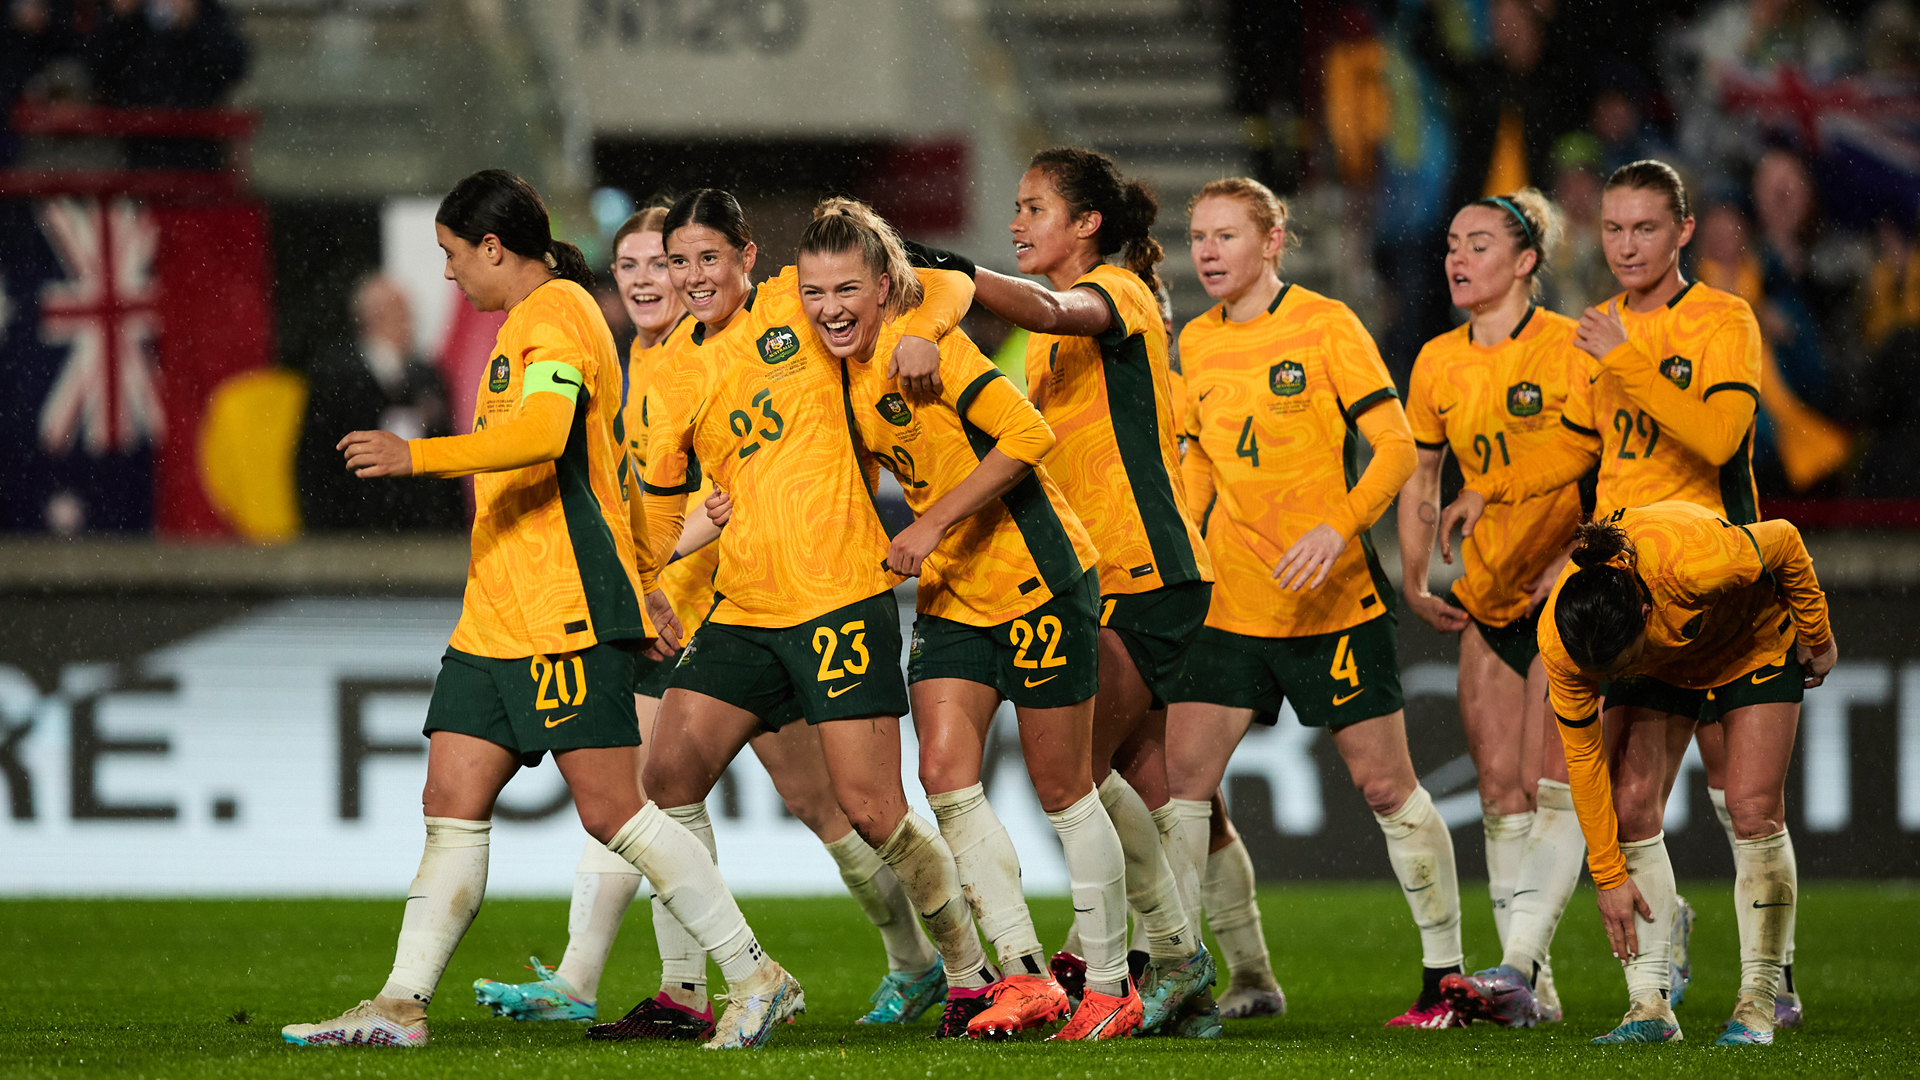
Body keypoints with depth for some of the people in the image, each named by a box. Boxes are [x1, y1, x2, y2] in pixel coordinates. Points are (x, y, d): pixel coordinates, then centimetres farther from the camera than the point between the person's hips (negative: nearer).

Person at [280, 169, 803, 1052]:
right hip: (499, 614, 10)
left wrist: (419, 457, -37)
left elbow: (540, 433, -29)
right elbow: (601, 461, 30)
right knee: (452, 803, 4)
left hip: (565, 613, -10)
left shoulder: (555, 316, -10)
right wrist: (639, 581, 33)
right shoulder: (531, 320, 23)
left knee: (610, 809, -10)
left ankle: (757, 979, -3)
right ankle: (401, 1004, 3)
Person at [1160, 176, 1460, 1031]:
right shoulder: (1196, 343, 8)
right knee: (1183, 771, -5)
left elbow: (1396, 447, -11)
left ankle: (1447, 974, 11)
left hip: (1335, 601, -5)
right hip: (1231, 602, 5)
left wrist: (1338, 529, -25)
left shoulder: (1324, 325, -8)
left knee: (1384, 783, 0)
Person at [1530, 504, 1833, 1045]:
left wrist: (1816, 636, -8)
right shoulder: (1559, 642, -32)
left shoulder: (1694, 563, -44)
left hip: (1753, 645, -2)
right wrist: (1608, 876, -15)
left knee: (1754, 811, -13)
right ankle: (1650, 1005, -7)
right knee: (1631, 809, -13)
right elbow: (1582, 756, -19)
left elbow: (1784, 542, -23)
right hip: (1655, 666, 2)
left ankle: (1758, 1003, -2)